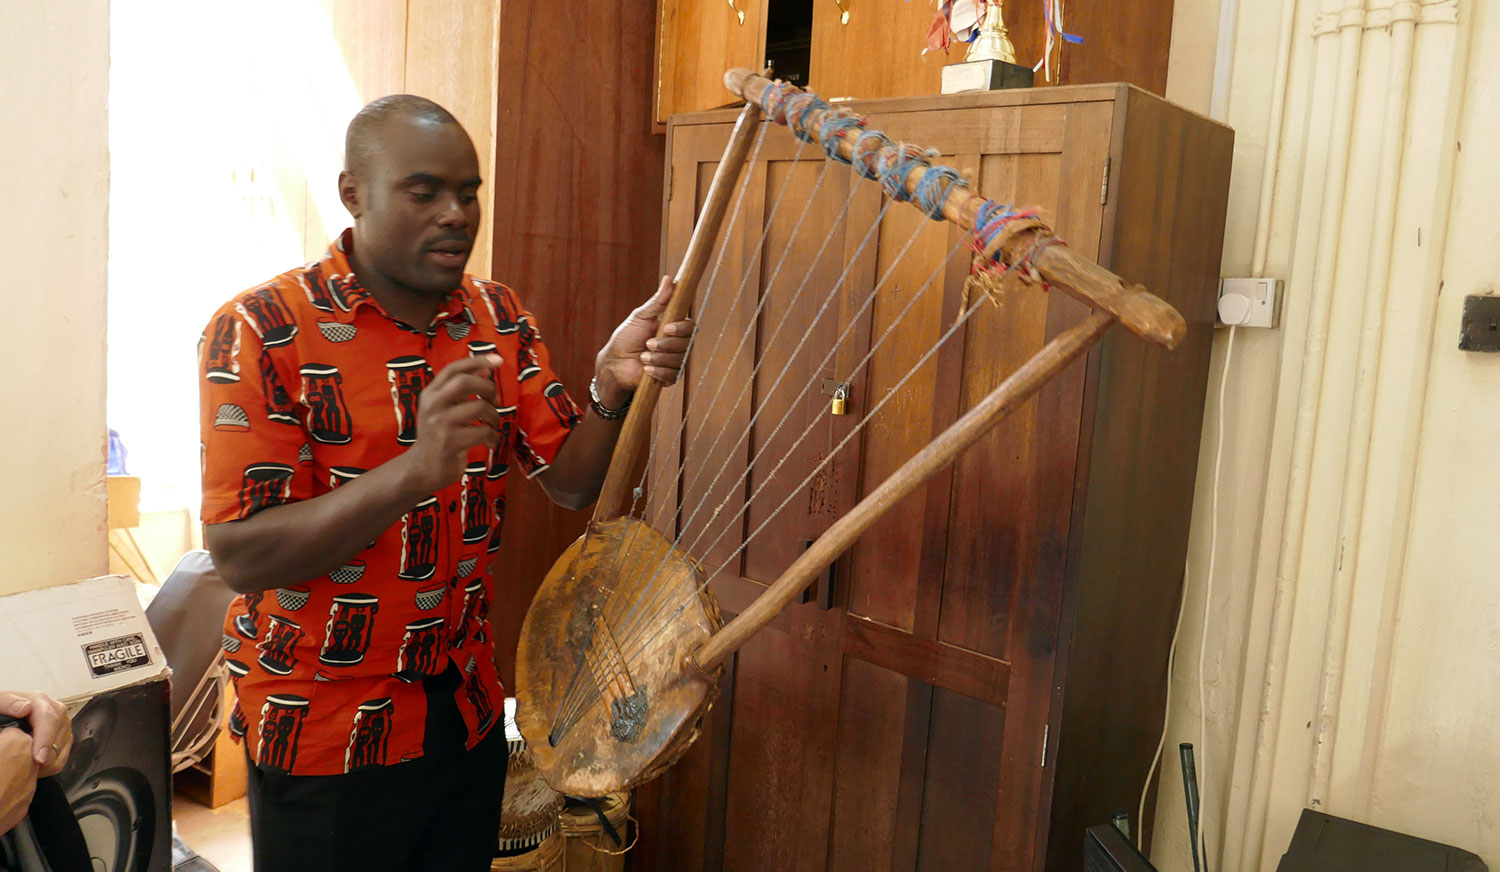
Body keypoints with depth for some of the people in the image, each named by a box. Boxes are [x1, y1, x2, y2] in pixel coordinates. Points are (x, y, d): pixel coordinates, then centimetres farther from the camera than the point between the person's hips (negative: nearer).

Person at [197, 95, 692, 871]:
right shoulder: (260, 331, -15)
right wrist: (417, 469, -34)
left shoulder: (499, 317, 1)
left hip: (468, 713, 5)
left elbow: (571, 485, 0)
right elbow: (240, 558, -20)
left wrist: (612, 388, -20)